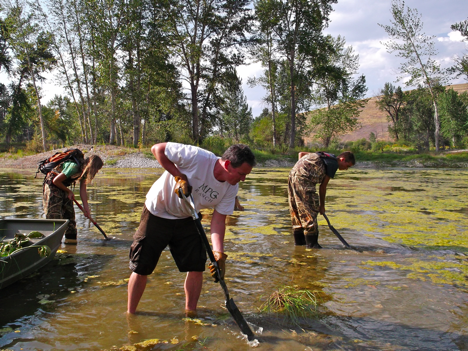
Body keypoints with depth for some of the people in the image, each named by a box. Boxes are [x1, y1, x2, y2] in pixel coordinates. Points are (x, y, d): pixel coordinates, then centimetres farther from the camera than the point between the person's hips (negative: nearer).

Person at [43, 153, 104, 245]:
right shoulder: (74, 166, -31)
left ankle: (71, 240, 10)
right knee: (54, 214, -12)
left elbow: (82, 190, -1)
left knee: (69, 213, 5)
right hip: (52, 185, -9)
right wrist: (69, 191, -12)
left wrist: (86, 207, -5)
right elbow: (56, 181, -25)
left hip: (63, 186, 9)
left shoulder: (84, 170, -4)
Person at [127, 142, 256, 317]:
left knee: (197, 267, -1)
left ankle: (190, 313, 18)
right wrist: (179, 176, -29)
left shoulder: (231, 188, -13)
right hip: (157, 214, -4)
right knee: (141, 268, 1)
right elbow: (157, 149, -23)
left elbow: (218, 220, -12)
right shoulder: (197, 157, -31)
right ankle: (130, 315, 22)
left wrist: (219, 253, -24)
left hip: (186, 219, 5)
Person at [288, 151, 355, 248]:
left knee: (297, 209, 15)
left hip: (292, 175, 9)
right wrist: (322, 206, 11)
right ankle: (311, 243, 0)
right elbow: (323, 187, 1)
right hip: (303, 179, -9)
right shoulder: (334, 163, -1)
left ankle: (299, 240, 24)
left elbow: (301, 153, 25)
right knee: (310, 211, -4)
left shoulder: (324, 156, 22)